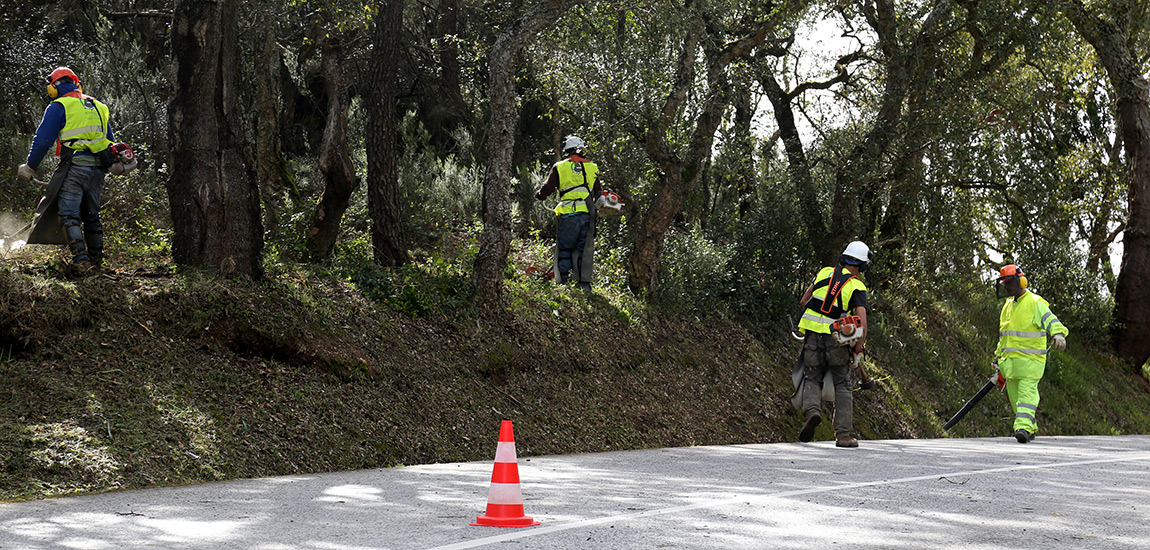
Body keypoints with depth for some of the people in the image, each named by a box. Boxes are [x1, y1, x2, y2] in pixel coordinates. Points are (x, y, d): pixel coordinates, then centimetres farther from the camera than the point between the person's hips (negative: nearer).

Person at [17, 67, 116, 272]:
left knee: (69, 215, -6)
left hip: (74, 167, -6)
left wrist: (30, 168, 7)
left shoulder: (59, 107, 0)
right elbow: (110, 142, 26)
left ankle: (81, 259, -18)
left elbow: (43, 140, -3)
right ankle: (96, 258, 18)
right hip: (97, 169, 6)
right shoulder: (99, 107, 21)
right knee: (91, 215, 16)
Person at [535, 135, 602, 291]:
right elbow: (599, 193, 18)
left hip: (569, 214, -3)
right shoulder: (592, 168, 13)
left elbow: (547, 188, 1)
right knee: (585, 249, 8)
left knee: (564, 249, 4)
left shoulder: (559, 167, 3)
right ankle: (585, 282, 5)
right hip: (588, 214, 3)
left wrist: (538, 195, 21)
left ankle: (564, 282, -3)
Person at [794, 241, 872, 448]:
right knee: (842, 385, 9)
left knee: (812, 378, 11)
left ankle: (811, 409, -19)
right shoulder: (857, 287, -1)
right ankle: (843, 434, 4)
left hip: (813, 335, 2)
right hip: (837, 338, -2)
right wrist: (858, 346, -1)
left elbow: (804, 301, 15)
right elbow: (861, 322, -13)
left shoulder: (825, 273, 9)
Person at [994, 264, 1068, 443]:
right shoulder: (1008, 306, 18)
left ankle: (1023, 427, -27)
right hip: (1010, 360, 8)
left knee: (1026, 393, -17)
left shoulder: (1035, 303, -7)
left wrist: (1058, 334, -42)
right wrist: (999, 355, 28)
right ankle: (1031, 430, 21)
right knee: (1014, 396, 9)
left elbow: (1050, 321, -23)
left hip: (1030, 360, -8)